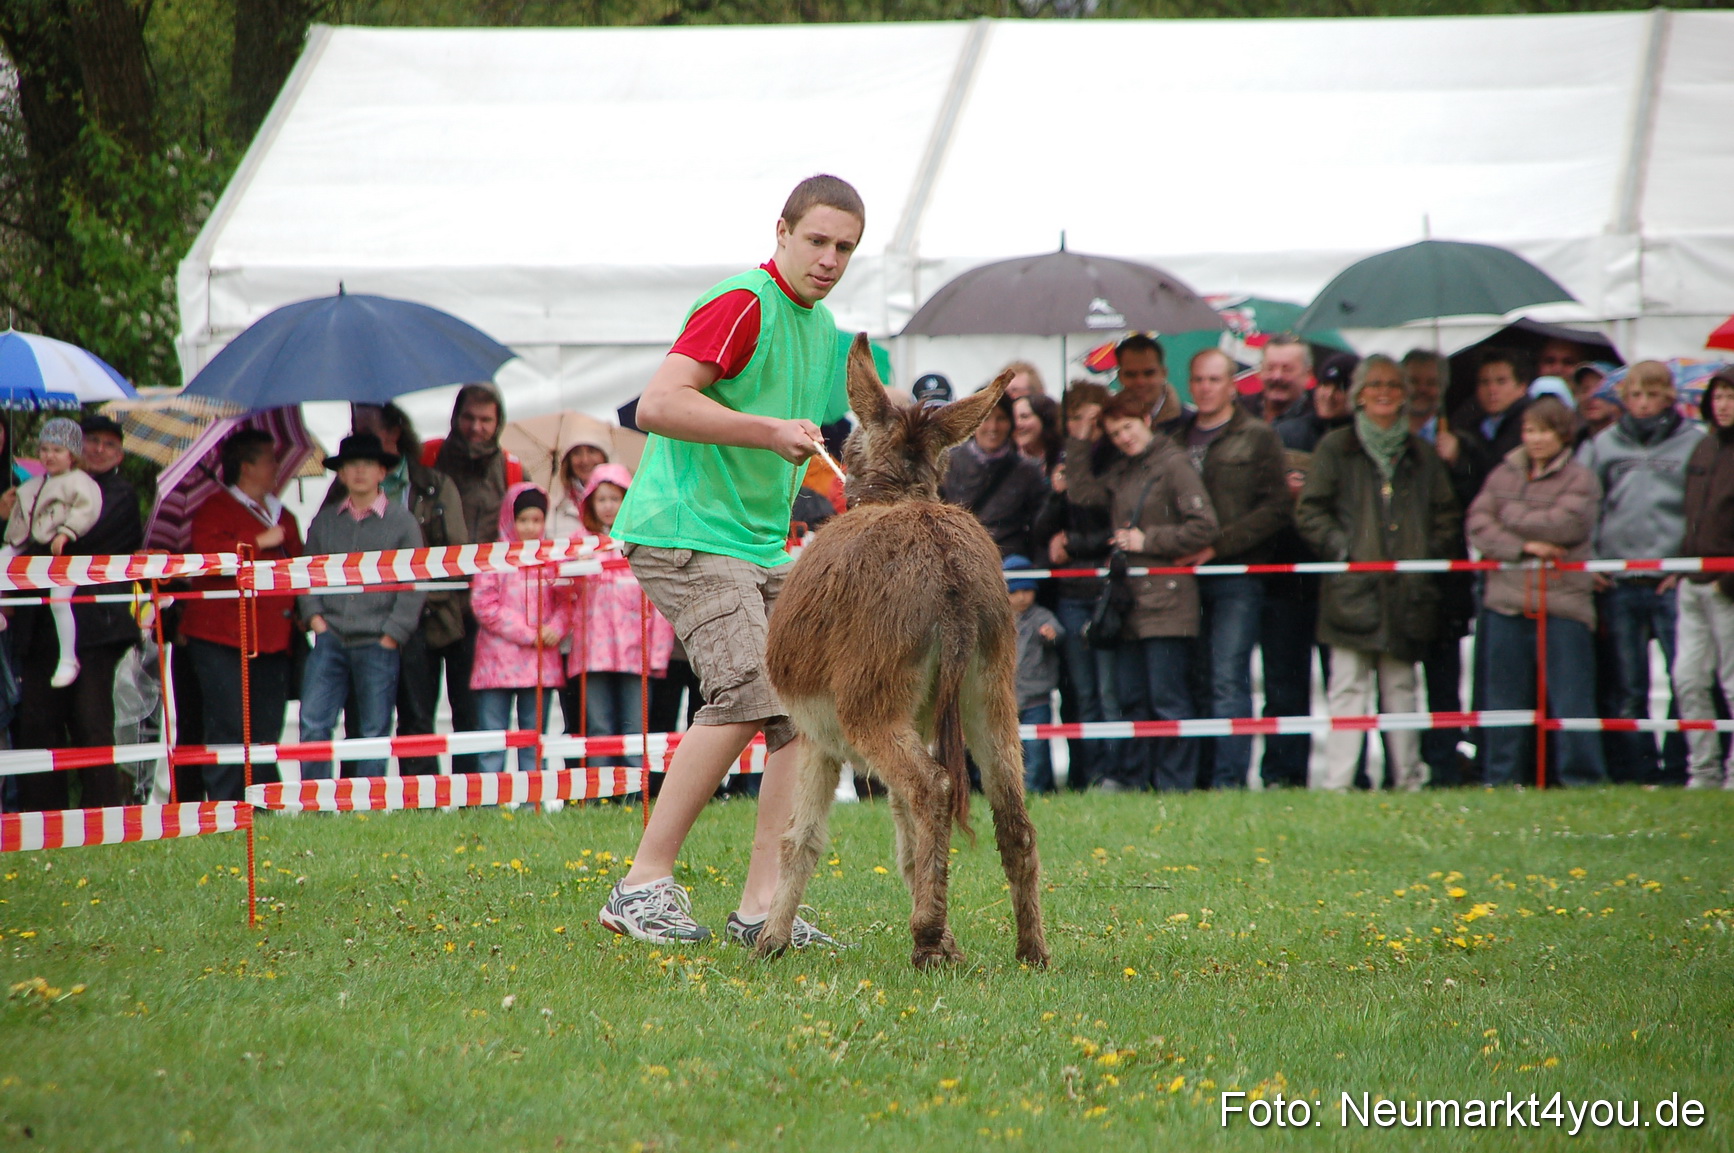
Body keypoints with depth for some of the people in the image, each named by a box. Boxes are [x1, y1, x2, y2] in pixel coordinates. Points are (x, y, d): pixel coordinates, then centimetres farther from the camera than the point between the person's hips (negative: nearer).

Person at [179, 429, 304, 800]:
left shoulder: (282, 516, 23)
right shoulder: (215, 508, -1)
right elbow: (208, 551, -19)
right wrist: (260, 543, -15)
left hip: (273, 640, 7)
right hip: (223, 639, -7)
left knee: (267, 731, 5)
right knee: (229, 728, -11)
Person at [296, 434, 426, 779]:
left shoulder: (402, 521, 2)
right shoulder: (325, 520, 11)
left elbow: (414, 584, 0)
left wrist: (392, 634, -7)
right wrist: (314, 616, 1)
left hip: (377, 644, -2)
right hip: (331, 638, 2)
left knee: (375, 731, 2)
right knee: (313, 722, -7)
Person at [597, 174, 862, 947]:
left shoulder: (822, 329, 17)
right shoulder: (741, 307, -13)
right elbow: (658, 405, -24)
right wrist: (771, 431, -27)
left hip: (760, 546, 9)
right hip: (683, 534, -9)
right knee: (748, 696, -22)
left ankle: (762, 907, -3)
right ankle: (644, 885, -13)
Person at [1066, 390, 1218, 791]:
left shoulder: (1173, 465, -8)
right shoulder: (1119, 472, 17)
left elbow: (1204, 527, -13)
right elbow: (1087, 496, 5)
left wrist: (1147, 539, -10)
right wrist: (1077, 443, 5)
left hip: (1167, 600, -8)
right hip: (1130, 600, 8)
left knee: (1168, 698, -5)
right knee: (1131, 696, 11)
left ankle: (1174, 784, -2)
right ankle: (1129, 777, 17)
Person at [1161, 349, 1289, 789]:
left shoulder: (1258, 438, 4)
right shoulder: (1175, 436, 18)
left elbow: (1276, 509, -5)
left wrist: (1218, 544, -12)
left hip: (1236, 576, -5)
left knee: (1228, 681, -10)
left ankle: (1228, 781, -11)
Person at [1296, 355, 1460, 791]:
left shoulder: (1421, 454, 16)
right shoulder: (1336, 449, 7)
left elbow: (1447, 515, 19)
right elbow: (1310, 511, 3)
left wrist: (1430, 552, 4)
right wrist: (1340, 547, -8)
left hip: (1406, 589, 3)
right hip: (1352, 587, -3)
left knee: (1401, 686, 7)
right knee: (1348, 686, -8)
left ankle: (1408, 778, 10)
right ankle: (1335, 780, -11)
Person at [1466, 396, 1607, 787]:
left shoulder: (1579, 480, 2)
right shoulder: (1503, 475, 13)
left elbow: (1564, 524, -12)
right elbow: (1478, 526, 3)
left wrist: (1512, 516, 0)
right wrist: (1523, 546, -12)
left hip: (1563, 602, -4)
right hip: (1507, 600, 4)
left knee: (1570, 696, -3)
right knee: (1506, 695, 7)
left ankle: (1581, 776, 2)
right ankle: (1503, 779, 14)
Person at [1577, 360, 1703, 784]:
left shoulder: (1694, 443, 5)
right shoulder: (1602, 445, 13)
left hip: (1672, 585, -3)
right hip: (1617, 585, 3)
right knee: (1624, 690, 4)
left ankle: (1680, 768, -1)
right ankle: (1635, 770, 9)